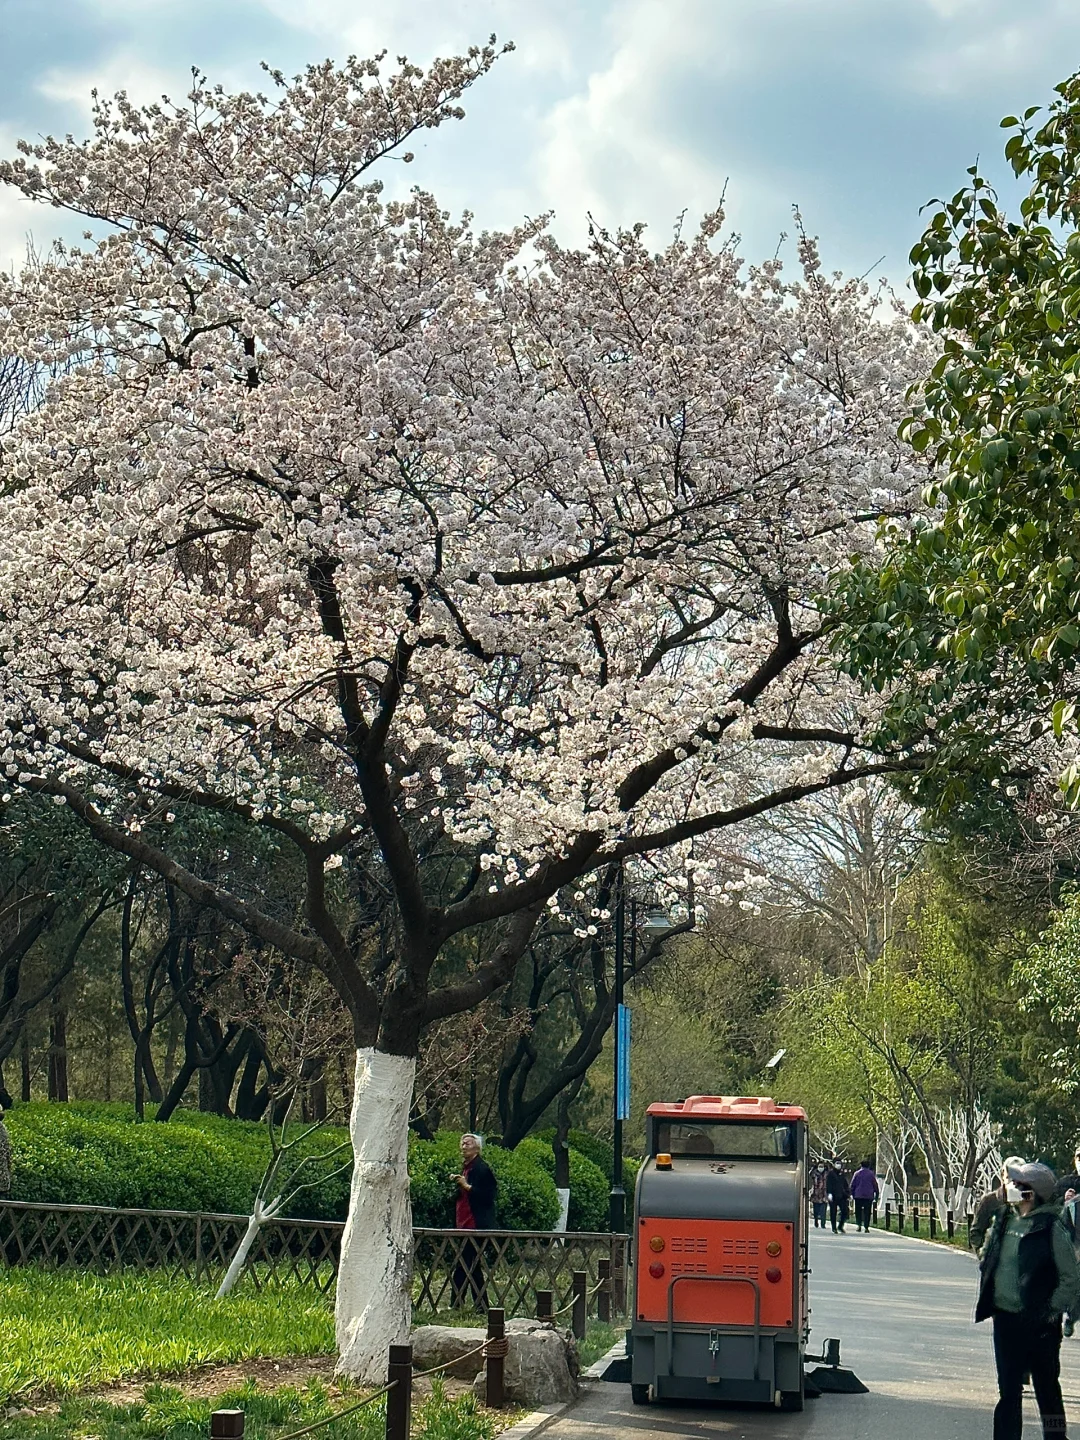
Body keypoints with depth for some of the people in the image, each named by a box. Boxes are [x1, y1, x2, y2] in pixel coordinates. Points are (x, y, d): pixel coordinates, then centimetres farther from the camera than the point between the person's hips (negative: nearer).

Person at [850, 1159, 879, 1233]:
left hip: (858, 1196, 0)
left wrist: (852, 1194, 12)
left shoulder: (857, 1173, 3)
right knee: (867, 1212, 3)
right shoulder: (871, 1174, 2)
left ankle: (858, 1224, -9)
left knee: (858, 1211, 9)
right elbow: (875, 1185, 4)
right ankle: (866, 1227, -2)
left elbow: (852, 1185, 5)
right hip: (869, 1196, 0)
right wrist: (876, 1194, 12)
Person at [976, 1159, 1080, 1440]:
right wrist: (988, 1302, 9)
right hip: (1005, 1317, 5)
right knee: (1008, 1388, 13)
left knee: (1047, 1387, 8)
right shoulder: (1004, 1218, 4)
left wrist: (1052, 1310, -13)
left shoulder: (1050, 1227, -13)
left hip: (1039, 1322, -5)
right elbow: (987, 1263, 15)